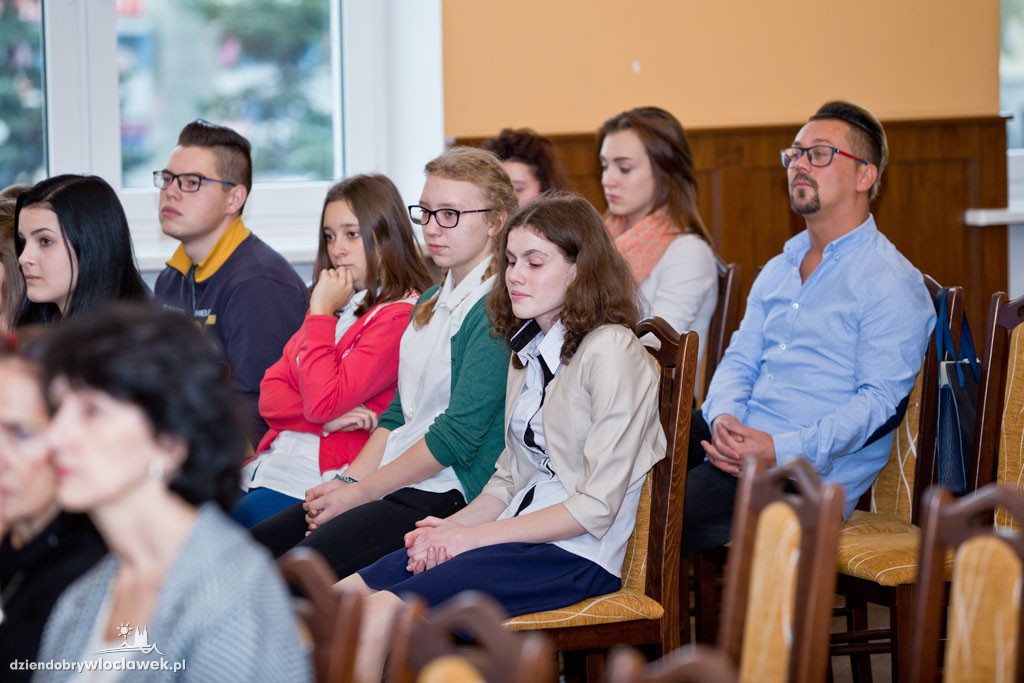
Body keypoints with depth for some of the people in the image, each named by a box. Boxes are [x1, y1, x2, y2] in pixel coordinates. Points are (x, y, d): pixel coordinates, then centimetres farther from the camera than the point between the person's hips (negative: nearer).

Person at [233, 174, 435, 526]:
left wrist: (321, 311, -8)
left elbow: (322, 401, -17)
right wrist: (327, 418, -9)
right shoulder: (340, 303, 19)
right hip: (276, 458, 8)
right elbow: (270, 392, 12)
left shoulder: (399, 315, -9)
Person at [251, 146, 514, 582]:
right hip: (392, 482, 9)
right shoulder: (431, 303, 19)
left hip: (446, 495, -9)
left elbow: (457, 436, -16)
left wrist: (361, 491, -10)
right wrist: (347, 482, 3)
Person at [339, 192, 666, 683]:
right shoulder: (529, 351, 17)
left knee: (381, 612, -25)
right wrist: (451, 527, -2)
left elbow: (596, 507, -16)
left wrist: (471, 536, -13)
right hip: (518, 532, 9)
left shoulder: (610, 352, -12)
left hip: (577, 553, -9)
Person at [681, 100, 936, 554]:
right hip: (736, 436, 8)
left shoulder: (892, 283, -5)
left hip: (811, 467, -8)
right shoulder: (778, 270, 22)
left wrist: (780, 449, -24)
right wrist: (724, 418, -8)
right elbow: (740, 359, 17)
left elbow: (878, 399, -13)